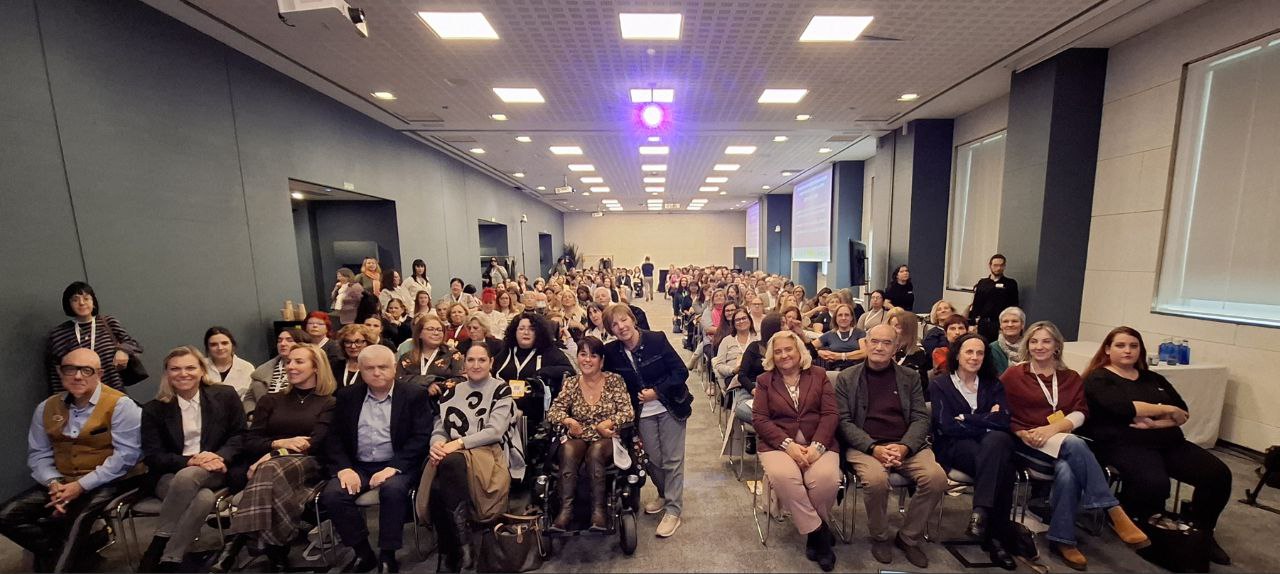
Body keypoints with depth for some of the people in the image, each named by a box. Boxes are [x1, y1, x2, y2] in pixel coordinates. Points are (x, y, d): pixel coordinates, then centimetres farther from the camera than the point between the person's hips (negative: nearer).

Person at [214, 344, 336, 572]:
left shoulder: (329, 403, 9)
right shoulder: (270, 400, 22)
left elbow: (315, 443, -4)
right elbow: (250, 442, 12)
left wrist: (274, 455, -16)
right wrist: (278, 443, -9)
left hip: (306, 464, -3)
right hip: (268, 462, 3)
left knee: (271, 470, -37)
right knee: (270, 475, -35)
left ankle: (238, 539, -37)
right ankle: (277, 549, -33)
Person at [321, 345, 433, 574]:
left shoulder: (415, 395, -4)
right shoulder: (347, 396, 9)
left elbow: (421, 438, -10)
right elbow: (334, 437, 7)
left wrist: (394, 467, -20)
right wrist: (344, 468, -10)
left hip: (397, 465, -4)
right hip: (358, 466, 4)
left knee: (393, 489, -33)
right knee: (331, 495, -22)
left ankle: (387, 556, -12)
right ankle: (364, 553, -2)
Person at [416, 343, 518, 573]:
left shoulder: (501, 390, 5)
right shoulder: (451, 392, 19)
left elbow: (495, 431, -6)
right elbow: (439, 429, 13)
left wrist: (459, 443, -17)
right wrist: (437, 443, -12)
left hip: (488, 454, -3)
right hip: (451, 457, 4)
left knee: (451, 462, -37)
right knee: (437, 489, -32)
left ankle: (463, 545, -26)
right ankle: (452, 555, -11)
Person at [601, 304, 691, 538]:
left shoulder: (657, 340, -15)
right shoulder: (611, 352, -7)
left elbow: (681, 371, -13)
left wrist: (657, 391, -20)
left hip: (670, 407, -3)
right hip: (643, 413, 3)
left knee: (672, 459, 2)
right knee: (653, 459, 10)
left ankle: (673, 510, 17)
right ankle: (665, 495, 38)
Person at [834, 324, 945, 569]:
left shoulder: (910, 377, 11)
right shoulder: (847, 378, 2)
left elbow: (921, 418, 4)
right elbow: (844, 421, -3)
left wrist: (904, 447, -14)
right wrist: (874, 448, -18)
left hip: (906, 445, 3)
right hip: (864, 445, -3)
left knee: (937, 477, -24)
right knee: (877, 480, -32)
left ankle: (908, 538, 2)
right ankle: (880, 537, 1)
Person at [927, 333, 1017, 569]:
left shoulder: (993, 385, 18)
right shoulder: (939, 385, 7)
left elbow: (1004, 422, 1)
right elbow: (947, 427, -6)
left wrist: (966, 419, -6)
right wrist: (986, 422, -6)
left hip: (993, 445, 3)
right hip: (955, 448, -3)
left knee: (998, 440, -34)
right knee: (998, 464, -33)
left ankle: (981, 513, -29)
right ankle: (994, 536, -26)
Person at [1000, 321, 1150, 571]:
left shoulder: (1071, 378, 18)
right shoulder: (1013, 375, 6)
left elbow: (1081, 413, 4)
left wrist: (1052, 429, -15)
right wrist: (1022, 433, -14)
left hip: (1063, 443, 4)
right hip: (1028, 444, -3)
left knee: (1067, 472, -32)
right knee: (1074, 444, -35)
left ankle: (1062, 539, -21)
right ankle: (1114, 511, -28)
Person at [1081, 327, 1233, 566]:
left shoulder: (1153, 378, 19)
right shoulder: (1098, 379, -2)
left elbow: (1183, 413, 10)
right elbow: (1124, 407, -18)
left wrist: (1155, 423, -10)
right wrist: (1166, 409, -4)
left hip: (1168, 442, 7)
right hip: (1123, 443, -7)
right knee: (1154, 483, -33)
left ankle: (1201, 532, 11)